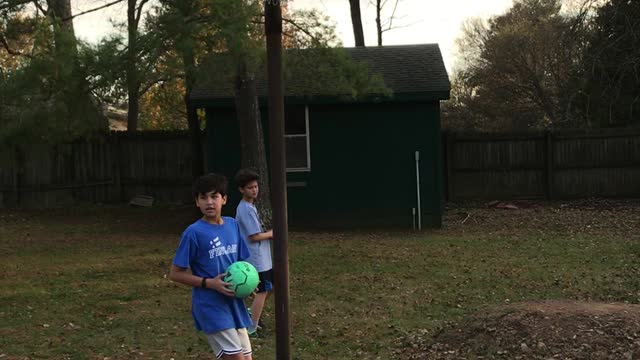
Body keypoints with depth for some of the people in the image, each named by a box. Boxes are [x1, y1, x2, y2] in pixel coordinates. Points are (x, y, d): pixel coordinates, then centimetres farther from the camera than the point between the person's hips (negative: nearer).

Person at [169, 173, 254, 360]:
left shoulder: (233, 225, 5)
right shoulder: (194, 232, -12)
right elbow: (175, 273, -9)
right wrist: (210, 283, -18)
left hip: (234, 303, 7)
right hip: (211, 306, -7)